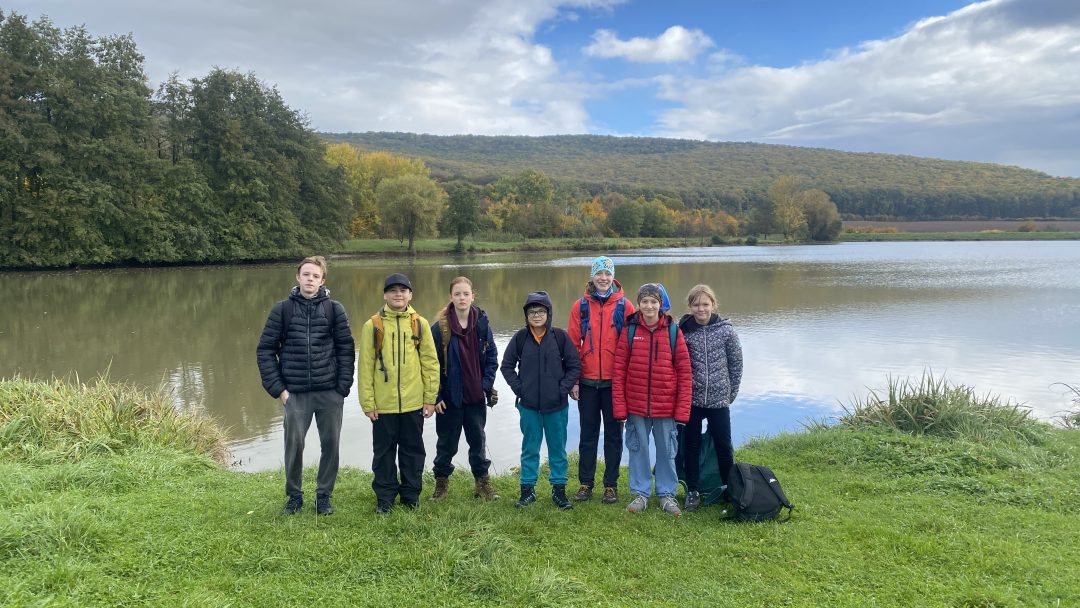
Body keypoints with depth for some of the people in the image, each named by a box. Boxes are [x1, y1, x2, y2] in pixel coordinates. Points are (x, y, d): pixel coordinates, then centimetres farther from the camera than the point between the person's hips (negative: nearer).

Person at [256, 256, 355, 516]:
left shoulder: (334, 309, 1)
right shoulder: (282, 309, 1)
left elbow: (346, 349, 2)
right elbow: (265, 350, 2)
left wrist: (343, 387, -5)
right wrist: (277, 388, -4)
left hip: (330, 393, 0)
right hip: (295, 394, 0)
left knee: (330, 445, 7)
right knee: (294, 445, 5)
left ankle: (324, 495, 24)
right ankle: (294, 495, 25)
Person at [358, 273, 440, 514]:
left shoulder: (419, 324, 1)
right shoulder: (373, 325, -2)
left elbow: (430, 362, 2)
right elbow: (366, 366, -2)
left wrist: (430, 398, -1)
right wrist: (367, 402, -5)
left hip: (413, 403, 1)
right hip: (383, 404, -1)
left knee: (413, 450, 11)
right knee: (384, 451, 10)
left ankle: (411, 495, 25)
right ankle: (384, 498, 23)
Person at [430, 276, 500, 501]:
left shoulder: (482, 323, -2)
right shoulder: (440, 327, -11)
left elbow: (492, 356, 5)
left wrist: (487, 384, -5)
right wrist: (435, 396, -11)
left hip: (476, 396, 3)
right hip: (449, 396, -2)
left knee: (478, 440, 14)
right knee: (447, 442, 10)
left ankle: (482, 483, 26)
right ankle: (441, 483, 26)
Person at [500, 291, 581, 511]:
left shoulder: (560, 336, -4)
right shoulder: (520, 338, -1)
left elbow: (575, 365, 0)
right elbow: (507, 365, 6)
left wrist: (563, 388, -8)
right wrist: (518, 388, -3)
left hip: (557, 405, 0)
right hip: (528, 405, 1)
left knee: (558, 448, 9)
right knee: (530, 449, 10)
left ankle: (559, 490, 20)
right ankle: (527, 489, 21)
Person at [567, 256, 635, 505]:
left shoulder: (624, 306, -1)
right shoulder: (581, 306, 2)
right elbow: (572, 344, 2)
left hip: (614, 381, -1)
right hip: (587, 381, 1)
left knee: (613, 433, 8)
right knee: (588, 433, 10)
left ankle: (611, 485, 19)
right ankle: (585, 483, 21)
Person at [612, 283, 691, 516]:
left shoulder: (673, 331, -2)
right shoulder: (630, 330, -1)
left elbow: (684, 372, -2)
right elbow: (619, 370, -2)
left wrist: (682, 408, -6)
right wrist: (619, 407, -7)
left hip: (666, 407, 0)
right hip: (636, 407, 0)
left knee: (667, 451, 11)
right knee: (638, 449, 11)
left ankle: (667, 494, 26)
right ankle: (640, 493, 25)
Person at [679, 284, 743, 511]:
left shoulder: (726, 330, -4)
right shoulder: (682, 330, -5)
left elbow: (736, 363, 3)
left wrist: (731, 393, 4)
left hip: (719, 400, 0)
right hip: (690, 399, 0)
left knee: (724, 446, 9)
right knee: (691, 446, 9)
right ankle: (692, 492, 22)